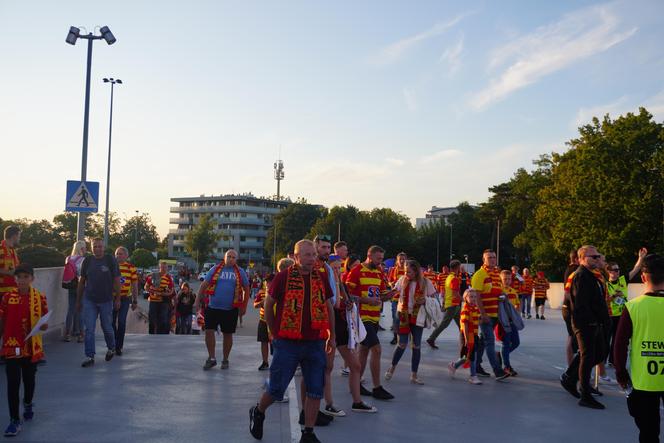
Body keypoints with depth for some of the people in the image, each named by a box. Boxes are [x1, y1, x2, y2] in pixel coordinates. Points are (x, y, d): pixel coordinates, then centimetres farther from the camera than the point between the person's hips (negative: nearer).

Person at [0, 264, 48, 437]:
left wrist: (43, 325, -17)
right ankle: (14, 420, 6)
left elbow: (44, 324, 4)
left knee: (29, 378, 19)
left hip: (31, 346, 1)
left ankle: (28, 404, 46)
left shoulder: (39, 298, -3)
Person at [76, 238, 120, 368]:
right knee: (89, 329, -2)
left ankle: (111, 348, 36)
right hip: (89, 300, 2)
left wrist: (118, 299, -3)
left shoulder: (110, 260, -4)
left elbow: (116, 280, -1)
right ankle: (90, 357, 3)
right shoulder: (87, 261, 3)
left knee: (107, 328, 11)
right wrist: (78, 300, 11)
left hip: (106, 300, -2)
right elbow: (82, 281, 10)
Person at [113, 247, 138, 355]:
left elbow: (134, 285, 6)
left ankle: (119, 347, 4)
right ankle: (113, 344, 25)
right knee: (112, 322, 6)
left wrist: (135, 301, 5)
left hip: (125, 298, -1)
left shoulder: (131, 268, 1)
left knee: (121, 322, -4)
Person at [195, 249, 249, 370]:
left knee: (228, 335, 8)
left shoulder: (240, 272, 4)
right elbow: (204, 285, 4)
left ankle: (225, 360, 24)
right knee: (209, 331, -3)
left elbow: (246, 289, 11)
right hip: (213, 307, 0)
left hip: (230, 310, 0)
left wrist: (244, 306, 8)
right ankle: (211, 358, 13)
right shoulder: (215, 269, 3)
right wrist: (197, 301, -1)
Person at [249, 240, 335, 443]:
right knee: (276, 388, 4)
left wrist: (332, 336, 16)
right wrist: (274, 332, 9)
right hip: (287, 343, -3)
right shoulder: (283, 277, -7)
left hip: (315, 343, 4)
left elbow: (328, 308, 15)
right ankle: (258, 412, 34)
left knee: (315, 390, 4)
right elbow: (269, 305, 4)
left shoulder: (321, 279, 5)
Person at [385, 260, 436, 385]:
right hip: (403, 315, 0)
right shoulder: (402, 280, -3)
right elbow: (394, 292, 6)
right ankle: (392, 368, 24)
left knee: (416, 346, 4)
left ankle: (414, 375, 13)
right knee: (402, 344, 0)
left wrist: (425, 301, -19)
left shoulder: (426, 282, -6)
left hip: (417, 317, 0)